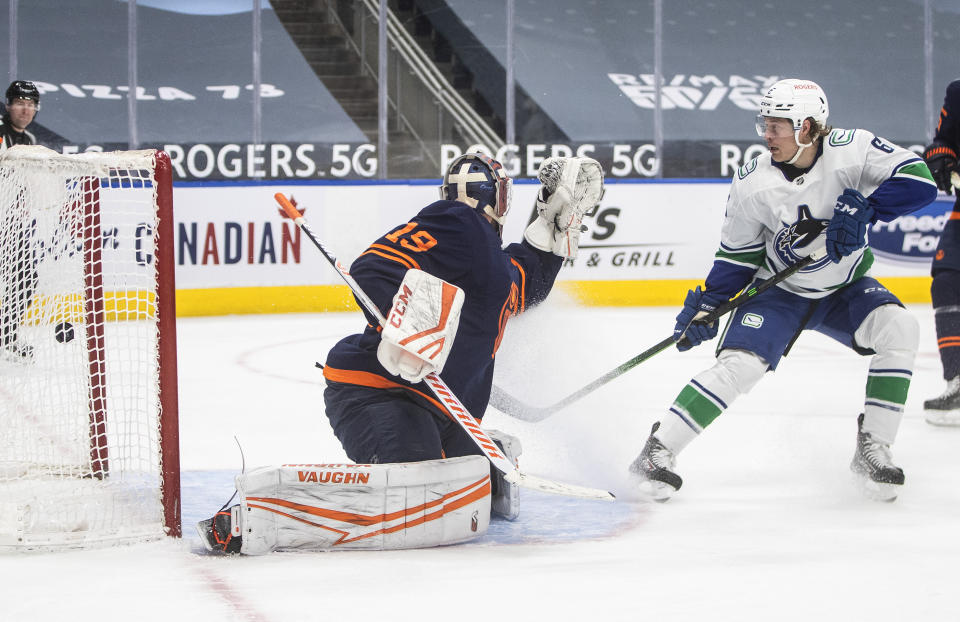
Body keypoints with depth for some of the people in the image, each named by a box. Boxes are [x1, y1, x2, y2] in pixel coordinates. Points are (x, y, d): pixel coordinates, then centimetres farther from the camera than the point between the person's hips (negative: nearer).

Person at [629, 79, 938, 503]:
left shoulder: (852, 150, -21)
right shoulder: (752, 182, -16)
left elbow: (919, 181, -28)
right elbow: (737, 253, -3)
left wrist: (863, 209, -39)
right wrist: (707, 305, -11)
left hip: (845, 289, 1)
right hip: (779, 292, -1)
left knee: (897, 328, -25)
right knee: (739, 365, -21)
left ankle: (872, 450, -15)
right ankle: (658, 451, -11)